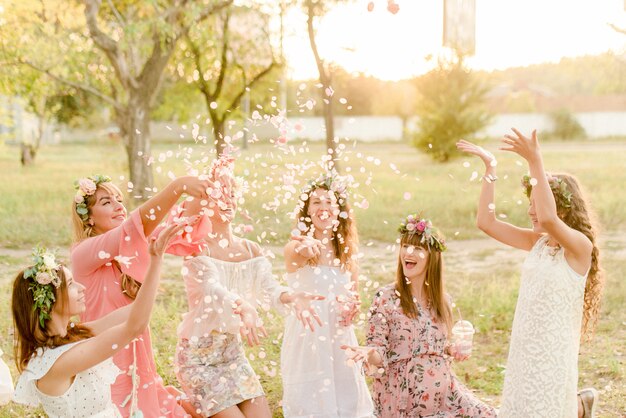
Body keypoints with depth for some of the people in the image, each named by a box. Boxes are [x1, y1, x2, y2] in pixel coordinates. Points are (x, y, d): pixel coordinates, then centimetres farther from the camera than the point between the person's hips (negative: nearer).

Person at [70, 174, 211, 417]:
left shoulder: (130, 250, 6)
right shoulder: (83, 253, -14)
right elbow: (135, 226, -29)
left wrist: (202, 198, -24)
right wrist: (178, 186, -40)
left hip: (138, 363, 7)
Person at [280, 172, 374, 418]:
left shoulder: (346, 252, 7)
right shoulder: (296, 248, -9)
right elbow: (296, 253, -35)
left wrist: (352, 307, -5)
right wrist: (308, 248, -57)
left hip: (340, 340, 5)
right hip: (306, 339, -5)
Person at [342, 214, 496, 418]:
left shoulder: (441, 299, 6)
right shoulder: (385, 297, -9)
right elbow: (378, 351, -10)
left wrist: (451, 350, 0)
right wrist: (369, 353, -30)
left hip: (441, 390, 5)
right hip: (401, 394, -5)